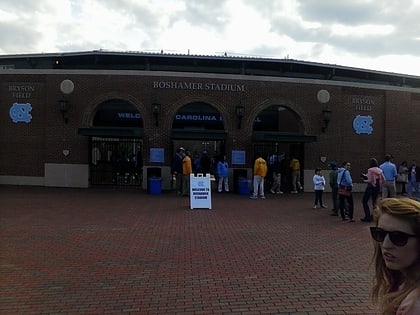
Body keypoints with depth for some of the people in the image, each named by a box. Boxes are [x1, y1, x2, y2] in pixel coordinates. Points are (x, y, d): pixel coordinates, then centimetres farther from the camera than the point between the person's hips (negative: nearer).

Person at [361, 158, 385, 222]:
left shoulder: (370, 170, -13)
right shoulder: (379, 170, 6)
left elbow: (370, 180, -18)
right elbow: (383, 180, 8)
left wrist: (365, 180, 0)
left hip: (371, 186, -7)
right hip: (377, 187, 7)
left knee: (364, 201, 2)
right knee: (374, 201, 16)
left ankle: (367, 217, -3)